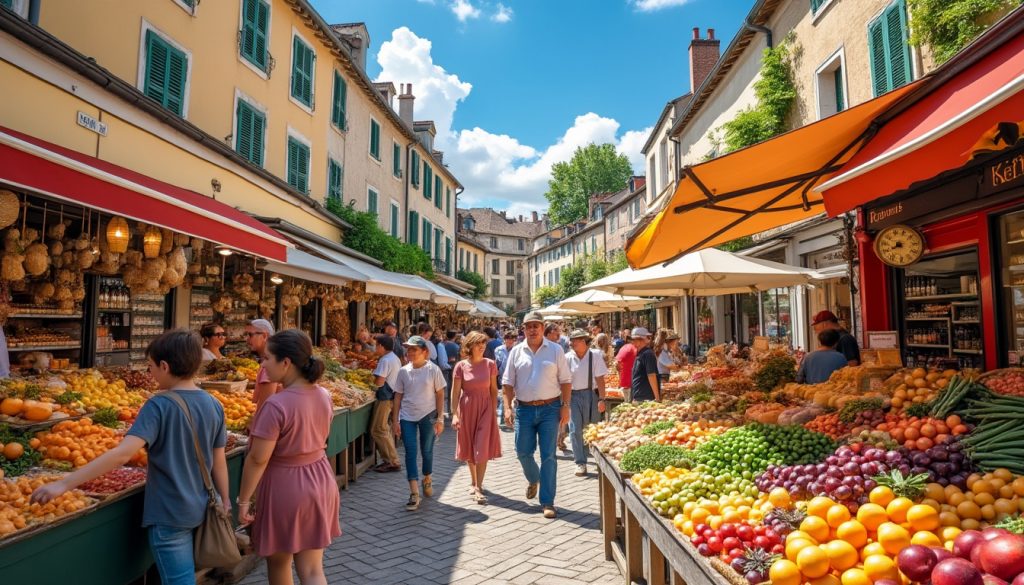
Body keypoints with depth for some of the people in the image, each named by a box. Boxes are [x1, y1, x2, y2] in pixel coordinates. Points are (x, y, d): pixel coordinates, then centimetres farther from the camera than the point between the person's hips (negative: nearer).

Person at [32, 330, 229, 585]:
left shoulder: (159, 405, -17)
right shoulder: (214, 405, -2)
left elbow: (122, 453, -26)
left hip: (168, 514, -5)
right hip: (199, 509, 5)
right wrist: (224, 501, 12)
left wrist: (64, 483, -22)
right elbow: (219, 461, 2)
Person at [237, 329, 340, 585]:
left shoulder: (276, 405, -24)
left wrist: (244, 499, -8)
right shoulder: (323, 396, -2)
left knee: (278, 562, 22)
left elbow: (258, 459, -19)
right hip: (320, 482, 6)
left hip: (284, 487, -6)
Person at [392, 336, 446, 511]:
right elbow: (398, 396, 5)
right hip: (407, 417, 2)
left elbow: (440, 395, -3)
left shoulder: (433, 370, -7)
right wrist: (395, 420, 2)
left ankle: (427, 480, 38)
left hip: (428, 416, -2)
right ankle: (414, 493, -2)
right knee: (410, 452, -3)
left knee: (426, 450, 12)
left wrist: (439, 419, -6)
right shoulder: (404, 371, 0)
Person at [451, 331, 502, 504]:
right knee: (470, 448, 12)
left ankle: (478, 488, 0)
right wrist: (455, 414, -12)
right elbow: (455, 392, -6)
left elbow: (494, 390, 1)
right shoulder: (461, 366, -6)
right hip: (467, 409, 0)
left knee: (482, 449, -5)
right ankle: (474, 482, 31)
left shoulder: (490, 364, -3)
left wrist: (494, 411, -3)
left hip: (485, 408, 0)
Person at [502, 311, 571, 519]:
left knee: (548, 455, 0)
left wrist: (565, 406, -7)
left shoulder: (555, 350, -1)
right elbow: (508, 383, 5)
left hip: (549, 408, -2)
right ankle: (533, 479, 42)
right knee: (523, 452, 9)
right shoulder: (516, 352, 4)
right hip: (524, 409, 2)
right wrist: (507, 407, -4)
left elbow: (565, 381, 0)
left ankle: (547, 502, 10)